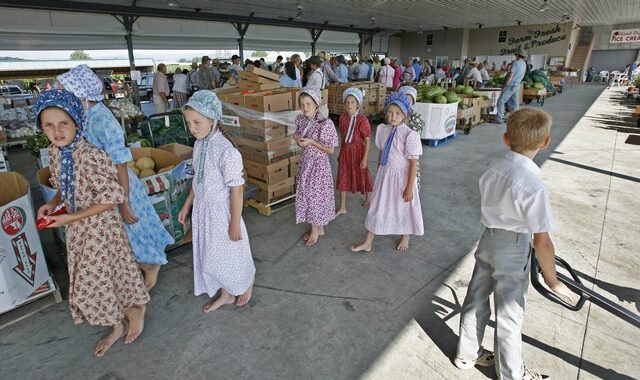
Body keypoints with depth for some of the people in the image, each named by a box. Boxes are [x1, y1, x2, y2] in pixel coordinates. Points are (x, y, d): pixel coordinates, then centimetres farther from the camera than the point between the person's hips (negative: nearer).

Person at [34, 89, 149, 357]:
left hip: (100, 227, -8)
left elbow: (113, 197, -23)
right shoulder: (54, 151, -1)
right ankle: (117, 326, 39)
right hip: (77, 229, 8)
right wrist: (52, 203, -6)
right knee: (90, 279, 18)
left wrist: (72, 218, -21)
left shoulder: (92, 157, -26)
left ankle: (137, 308, 37)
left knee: (101, 279, 8)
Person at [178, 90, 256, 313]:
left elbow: (236, 190, -21)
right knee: (211, 255, 20)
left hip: (221, 212, -7)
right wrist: (187, 205, 16)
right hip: (202, 210, 8)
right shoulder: (199, 144, -1)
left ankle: (247, 284, 42)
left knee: (228, 254, 11)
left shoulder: (226, 151, -26)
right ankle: (225, 294, 42)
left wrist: (235, 225, -16)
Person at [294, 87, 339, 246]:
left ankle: (316, 230, 28)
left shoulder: (325, 123, -20)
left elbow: (330, 150, -16)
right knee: (307, 195, 15)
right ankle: (317, 228, 34)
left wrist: (312, 142, -23)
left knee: (316, 196, 6)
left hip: (319, 165, -7)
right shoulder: (300, 120, -1)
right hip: (305, 163, 7)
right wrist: (298, 140, -10)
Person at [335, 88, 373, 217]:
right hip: (345, 151, 5)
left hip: (358, 151, -5)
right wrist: (341, 152, 13)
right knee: (343, 178, 8)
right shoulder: (343, 117, -1)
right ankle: (342, 207, 19)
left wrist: (365, 159, -18)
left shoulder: (362, 120, -17)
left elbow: (367, 140, -15)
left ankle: (368, 198, 41)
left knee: (362, 176, 14)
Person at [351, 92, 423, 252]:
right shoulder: (383, 129, -3)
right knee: (378, 206, 13)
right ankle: (367, 243, 26)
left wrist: (409, 187, -16)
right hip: (384, 175, 5)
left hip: (401, 177, -5)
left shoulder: (410, 135, -20)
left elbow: (413, 163, -17)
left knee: (403, 208, 16)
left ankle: (405, 238, 44)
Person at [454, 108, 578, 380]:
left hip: (488, 238, 6)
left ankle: (467, 354, 43)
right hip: (513, 248, -6)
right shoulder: (534, 186, -26)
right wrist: (552, 281, -9)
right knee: (509, 315, 14)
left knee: (476, 300, 21)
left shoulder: (493, 168, -6)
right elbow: (542, 241, -22)